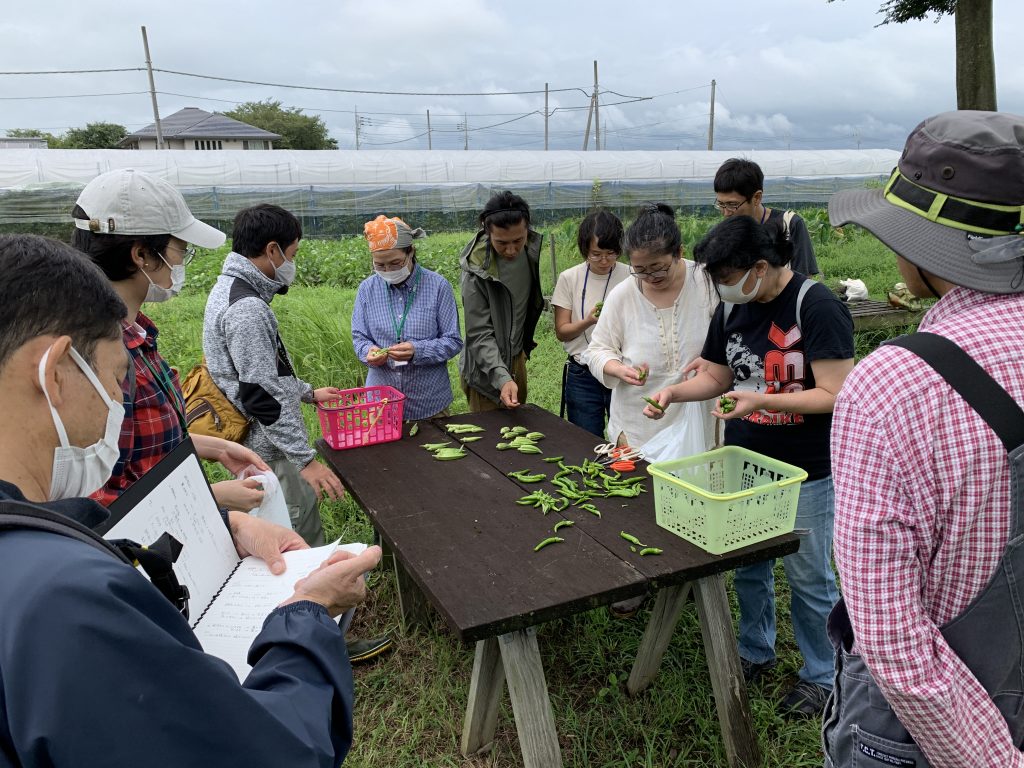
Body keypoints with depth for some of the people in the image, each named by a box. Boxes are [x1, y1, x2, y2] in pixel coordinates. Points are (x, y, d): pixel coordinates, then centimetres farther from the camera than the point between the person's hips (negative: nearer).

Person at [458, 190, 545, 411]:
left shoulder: (532, 246, -6)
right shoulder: (477, 271, -26)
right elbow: (479, 335, -25)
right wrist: (501, 378, -37)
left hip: (517, 358, 7)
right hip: (486, 368, -7)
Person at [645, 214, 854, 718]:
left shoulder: (816, 307, -19)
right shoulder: (732, 308, 2)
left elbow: (837, 394, -21)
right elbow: (716, 376, 11)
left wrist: (761, 401, -29)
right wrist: (675, 392, -7)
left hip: (805, 470, -6)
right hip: (743, 463, 6)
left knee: (808, 578, 9)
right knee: (748, 567, 18)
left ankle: (820, 676, 31)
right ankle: (756, 652, 41)